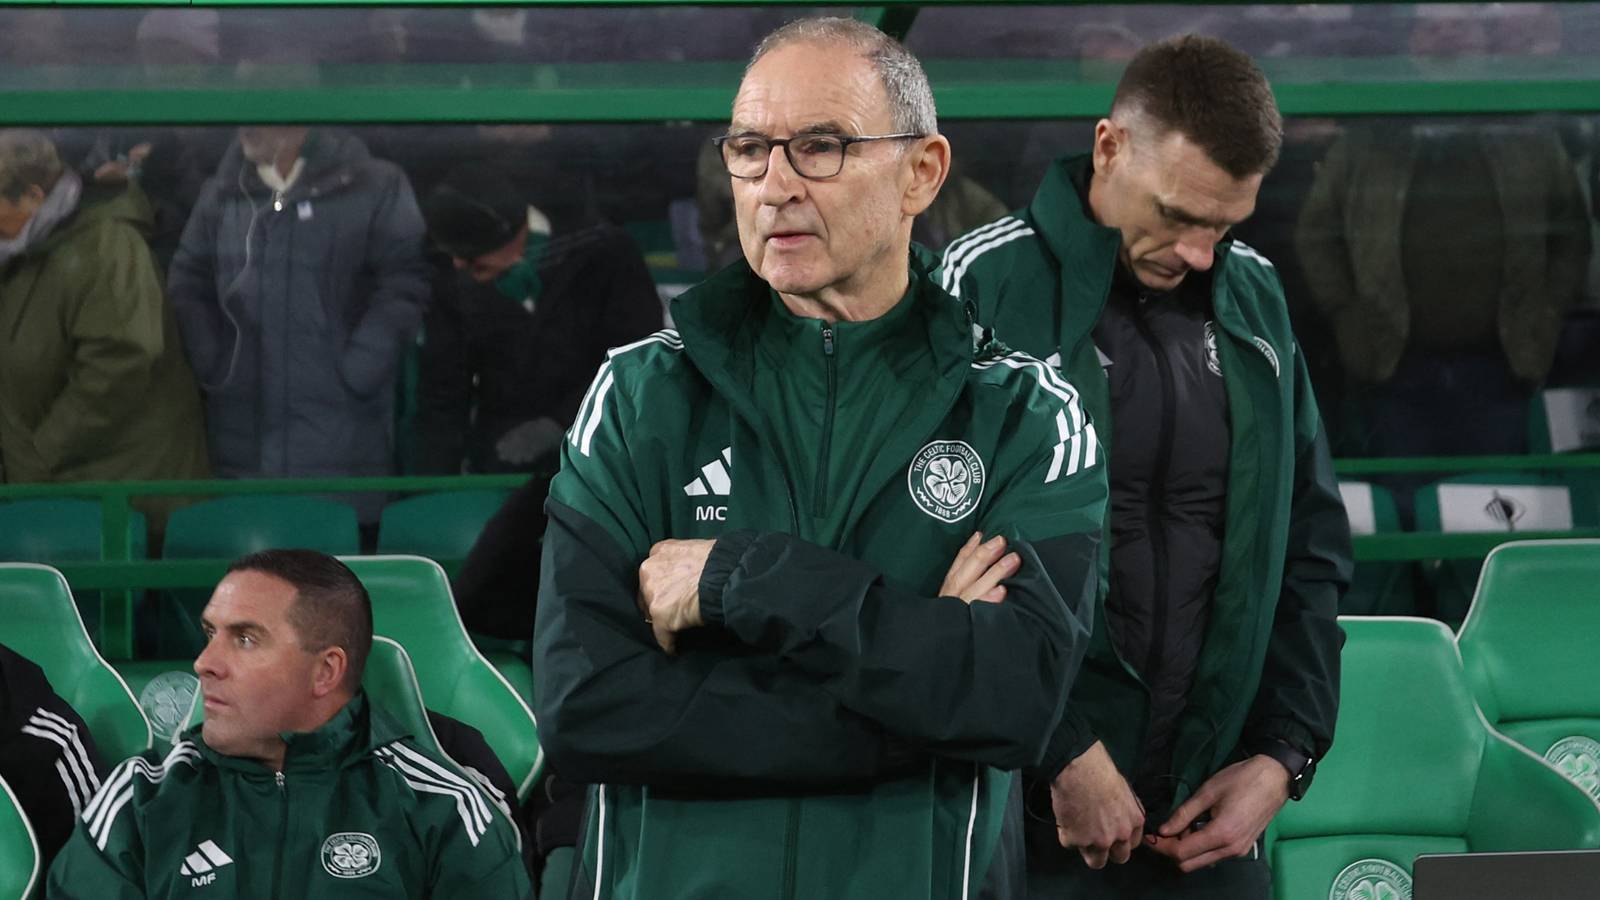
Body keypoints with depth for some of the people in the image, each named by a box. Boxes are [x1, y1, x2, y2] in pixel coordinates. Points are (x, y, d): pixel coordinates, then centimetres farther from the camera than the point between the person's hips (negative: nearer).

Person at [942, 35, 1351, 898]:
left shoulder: (1254, 302, 9)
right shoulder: (988, 286, -7)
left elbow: (1310, 546, 13)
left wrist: (1285, 755, 3)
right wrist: (1063, 753, -14)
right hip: (1022, 812, -4)